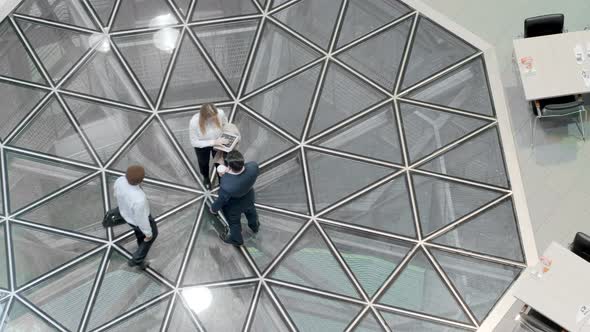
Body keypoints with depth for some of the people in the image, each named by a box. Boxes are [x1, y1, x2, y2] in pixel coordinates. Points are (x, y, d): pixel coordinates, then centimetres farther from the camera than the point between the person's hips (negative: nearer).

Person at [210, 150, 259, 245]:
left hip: (233, 207, -4)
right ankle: (255, 226, 69)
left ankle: (236, 239, 60)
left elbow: (221, 200, -25)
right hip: (249, 198, 4)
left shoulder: (227, 186, -48)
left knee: (234, 222, 30)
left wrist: (214, 208, -3)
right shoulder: (253, 166, -37)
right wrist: (228, 172, -22)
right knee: (250, 211, 38)